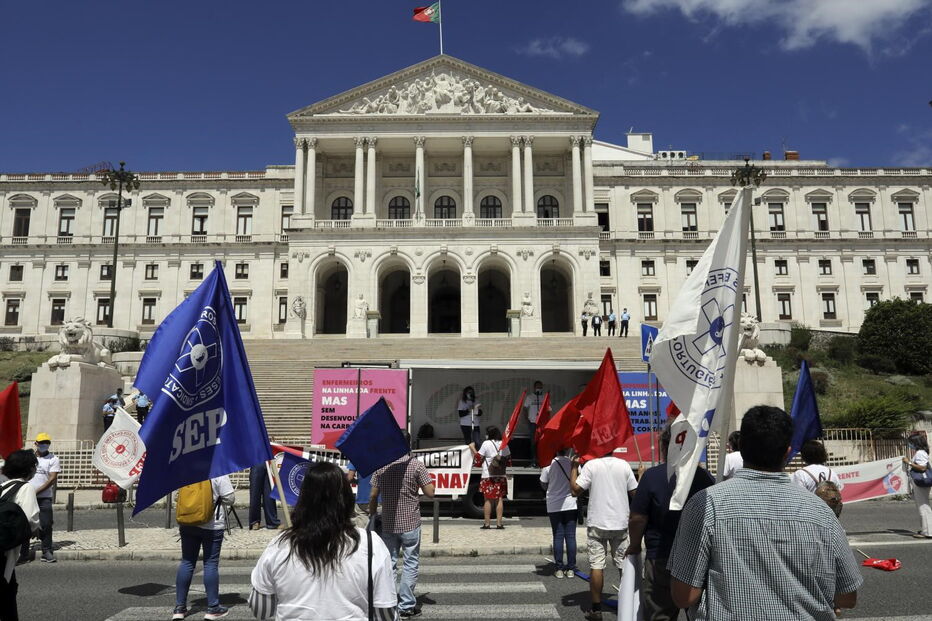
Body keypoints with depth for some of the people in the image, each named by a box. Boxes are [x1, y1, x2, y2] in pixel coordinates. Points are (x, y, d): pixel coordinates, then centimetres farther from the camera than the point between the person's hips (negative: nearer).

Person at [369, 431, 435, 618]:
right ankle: (406, 605, 9)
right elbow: (430, 493, -10)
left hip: (388, 524, 3)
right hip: (410, 524, -3)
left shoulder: (381, 465, -1)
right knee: (411, 564, 8)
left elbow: (373, 495, 1)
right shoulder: (416, 464, -10)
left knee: (388, 563, 13)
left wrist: (372, 515, 13)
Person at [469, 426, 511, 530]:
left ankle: (487, 523, 3)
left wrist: (472, 448, 7)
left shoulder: (486, 443, -6)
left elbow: (478, 457, -5)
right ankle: (499, 523, 2)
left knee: (488, 499, 2)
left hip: (488, 475, -3)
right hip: (501, 475, 3)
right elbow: (508, 458, 11)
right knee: (500, 499, 4)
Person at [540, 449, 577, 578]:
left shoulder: (549, 464, -10)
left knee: (558, 537, 5)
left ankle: (559, 569, 7)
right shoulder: (573, 463, -6)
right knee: (571, 536, 6)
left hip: (554, 505, -1)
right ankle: (570, 568, 9)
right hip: (571, 504, 1)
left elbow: (543, 485, -1)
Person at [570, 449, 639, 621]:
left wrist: (574, 466, 1)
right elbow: (635, 493, 1)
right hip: (620, 523, 2)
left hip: (597, 524, -2)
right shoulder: (624, 465, -2)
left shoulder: (591, 465, -8)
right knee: (624, 564, 13)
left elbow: (575, 490, -10)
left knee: (596, 565, 3)